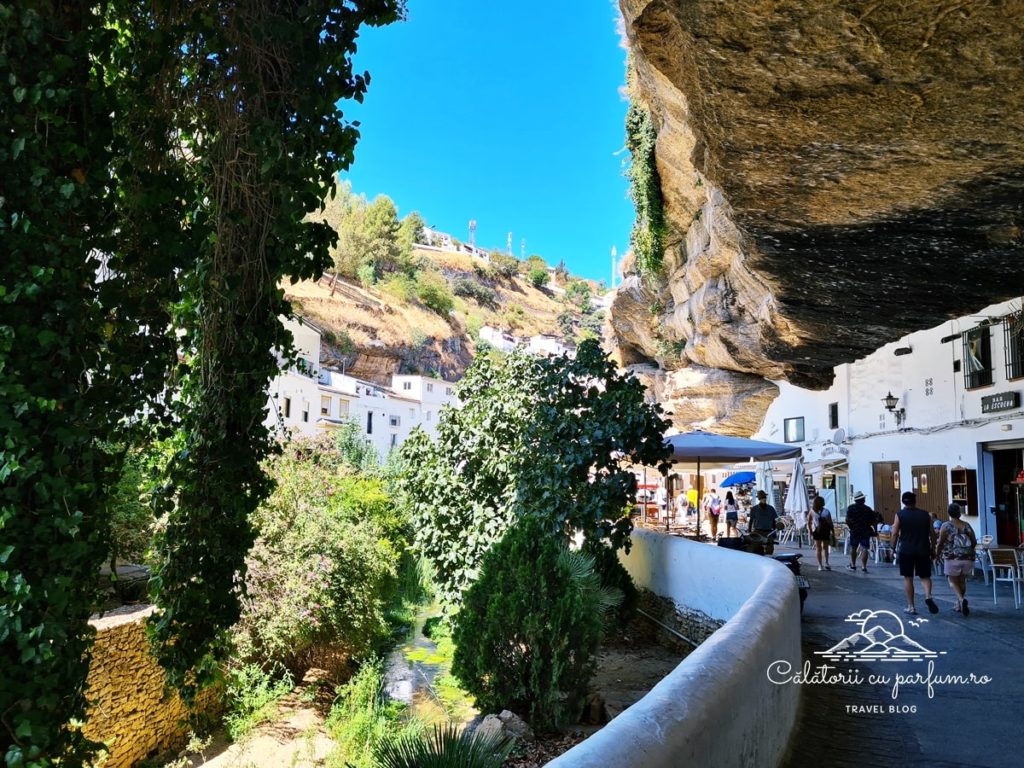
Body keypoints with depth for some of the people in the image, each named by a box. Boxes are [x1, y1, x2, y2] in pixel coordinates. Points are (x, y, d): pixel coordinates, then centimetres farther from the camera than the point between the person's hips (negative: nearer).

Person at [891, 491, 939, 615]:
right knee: (925, 576, 13)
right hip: (923, 550, 2)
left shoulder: (900, 515, -3)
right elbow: (932, 533, 6)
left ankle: (911, 606, 8)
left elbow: (895, 533, -6)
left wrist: (893, 548, 4)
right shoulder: (925, 515, 4)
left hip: (906, 551, -2)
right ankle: (928, 596, -13)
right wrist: (933, 548, 17)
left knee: (908, 578, 6)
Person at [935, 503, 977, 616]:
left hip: (952, 557, -4)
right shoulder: (966, 525, 5)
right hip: (967, 558, 4)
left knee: (953, 581, 5)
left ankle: (961, 599, -21)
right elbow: (974, 542, 7)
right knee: (962, 580, 18)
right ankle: (959, 605, 24)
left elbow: (940, 543, -6)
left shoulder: (946, 526, -5)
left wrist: (937, 555, 10)